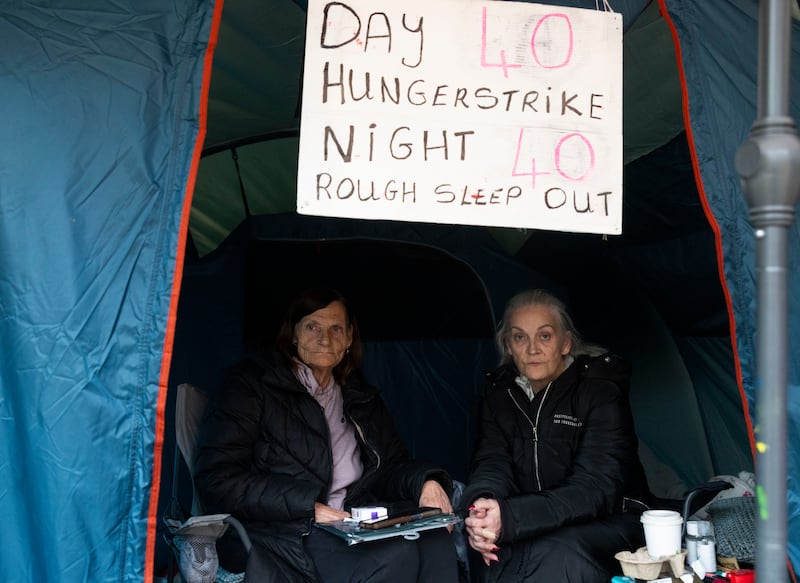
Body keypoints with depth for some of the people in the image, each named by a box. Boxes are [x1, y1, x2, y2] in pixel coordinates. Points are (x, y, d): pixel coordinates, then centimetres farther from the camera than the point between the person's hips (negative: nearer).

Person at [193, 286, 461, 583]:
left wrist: (426, 482, -4)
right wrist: (308, 507, -16)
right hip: (277, 534, -5)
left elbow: (393, 465, 22)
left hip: (352, 527, 6)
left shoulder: (362, 397, 20)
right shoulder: (252, 383, 2)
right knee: (395, 556, -32)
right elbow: (217, 480, -7)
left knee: (435, 542, -27)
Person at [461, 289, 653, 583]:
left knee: (559, 555, -35)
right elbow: (491, 461, -8)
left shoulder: (600, 389, -12)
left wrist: (511, 516, -39)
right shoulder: (500, 392, 3)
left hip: (609, 522, -3)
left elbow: (596, 487, -23)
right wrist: (481, 504, -35)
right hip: (539, 526, 3)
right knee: (493, 549, -30)